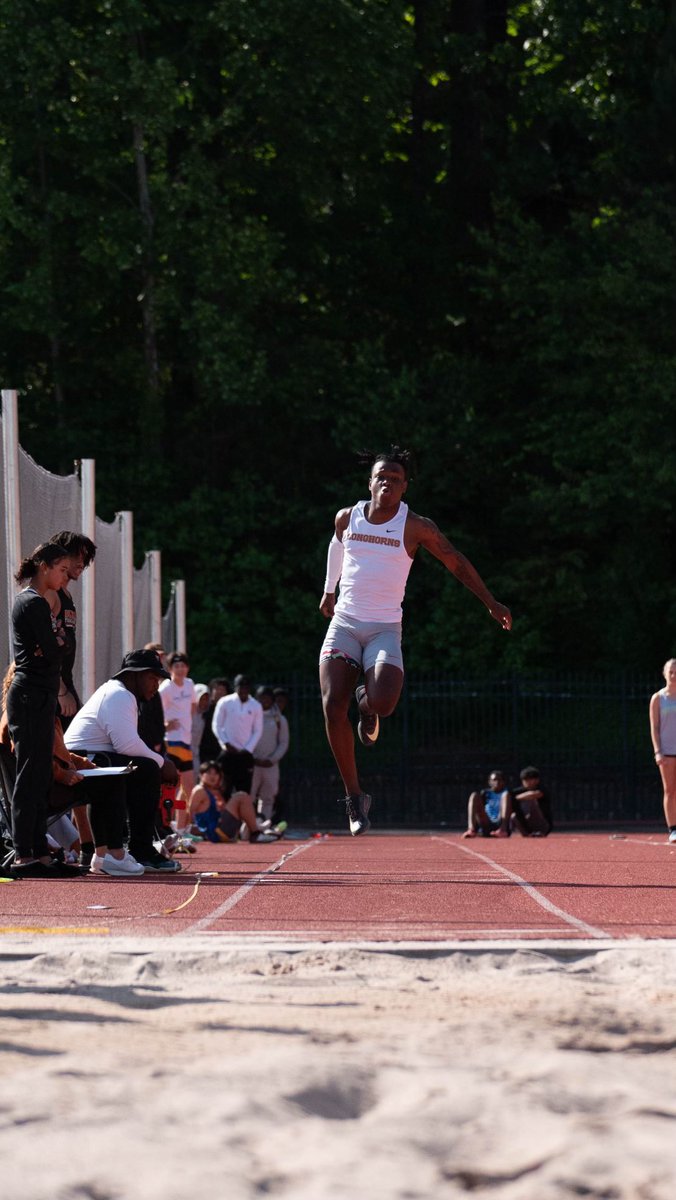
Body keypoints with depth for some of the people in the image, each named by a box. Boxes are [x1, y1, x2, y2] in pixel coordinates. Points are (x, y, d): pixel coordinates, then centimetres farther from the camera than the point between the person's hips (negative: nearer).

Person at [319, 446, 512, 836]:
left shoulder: (416, 527, -5)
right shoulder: (347, 518, 4)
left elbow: (456, 562, 4)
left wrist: (491, 602, 4)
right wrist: (329, 590, 36)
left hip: (385, 629, -2)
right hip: (344, 624, 2)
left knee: (383, 703, -27)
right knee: (333, 708, -16)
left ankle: (369, 706, 15)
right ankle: (354, 796, -3)